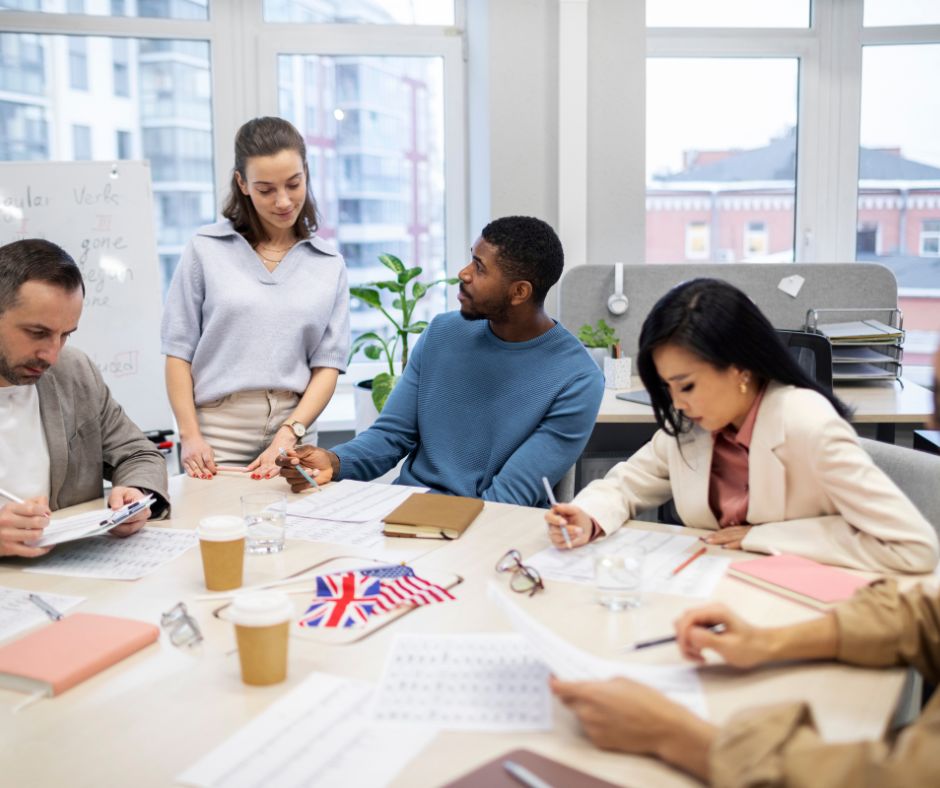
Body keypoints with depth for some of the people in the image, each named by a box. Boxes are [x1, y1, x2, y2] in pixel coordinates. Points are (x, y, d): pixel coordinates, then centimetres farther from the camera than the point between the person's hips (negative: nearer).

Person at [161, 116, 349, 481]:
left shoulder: (329, 265, 6)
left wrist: (288, 436, -11)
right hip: (217, 438, -1)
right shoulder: (206, 249, 2)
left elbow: (328, 364, 2)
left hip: (293, 435, 1)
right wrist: (190, 436, -6)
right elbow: (179, 351, 2)